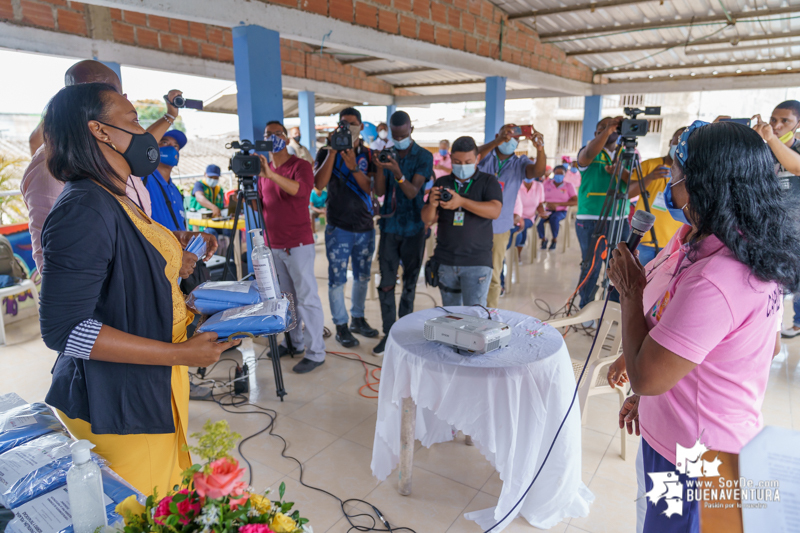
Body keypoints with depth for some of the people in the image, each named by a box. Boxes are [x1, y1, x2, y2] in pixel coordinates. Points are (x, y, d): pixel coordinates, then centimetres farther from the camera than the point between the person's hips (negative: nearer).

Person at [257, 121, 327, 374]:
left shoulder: (300, 165, -5)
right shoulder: (263, 170, 15)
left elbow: (302, 189, -27)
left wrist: (271, 174, -37)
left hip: (298, 244, -6)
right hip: (274, 245, 7)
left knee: (307, 298, -3)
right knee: (286, 297, 13)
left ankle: (315, 352, 4)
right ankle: (294, 342, 26)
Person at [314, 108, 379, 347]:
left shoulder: (368, 155, 6)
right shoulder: (327, 152, -1)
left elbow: (370, 188, -7)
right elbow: (319, 184, -16)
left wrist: (354, 167, -22)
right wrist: (332, 152, -19)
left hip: (365, 227, 4)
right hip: (339, 228, -3)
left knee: (362, 277, 14)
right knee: (337, 279, 1)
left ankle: (358, 319, 30)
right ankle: (341, 326, 15)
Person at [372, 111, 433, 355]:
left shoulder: (424, 156, -4)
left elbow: (413, 192, -16)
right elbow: (379, 192, -2)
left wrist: (397, 172, -33)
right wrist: (379, 168, -19)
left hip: (413, 228, -2)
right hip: (389, 226, 2)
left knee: (410, 282, 9)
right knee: (386, 283, 2)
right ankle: (388, 332, 14)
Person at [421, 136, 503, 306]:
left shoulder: (488, 182, 1)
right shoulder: (442, 183, 10)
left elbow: (495, 211, -16)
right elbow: (427, 219, 5)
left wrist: (461, 201, -29)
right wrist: (432, 205, -18)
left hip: (477, 262, -3)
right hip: (445, 260, 3)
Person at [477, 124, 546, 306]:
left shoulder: (519, 163, 5)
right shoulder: (485, 156, 0)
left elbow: (538, 172, -16)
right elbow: (474, 157, -24)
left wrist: (540, 149, -35)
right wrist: (497, 141, -40)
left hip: (500, 228, 2)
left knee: (493, 276, 9)